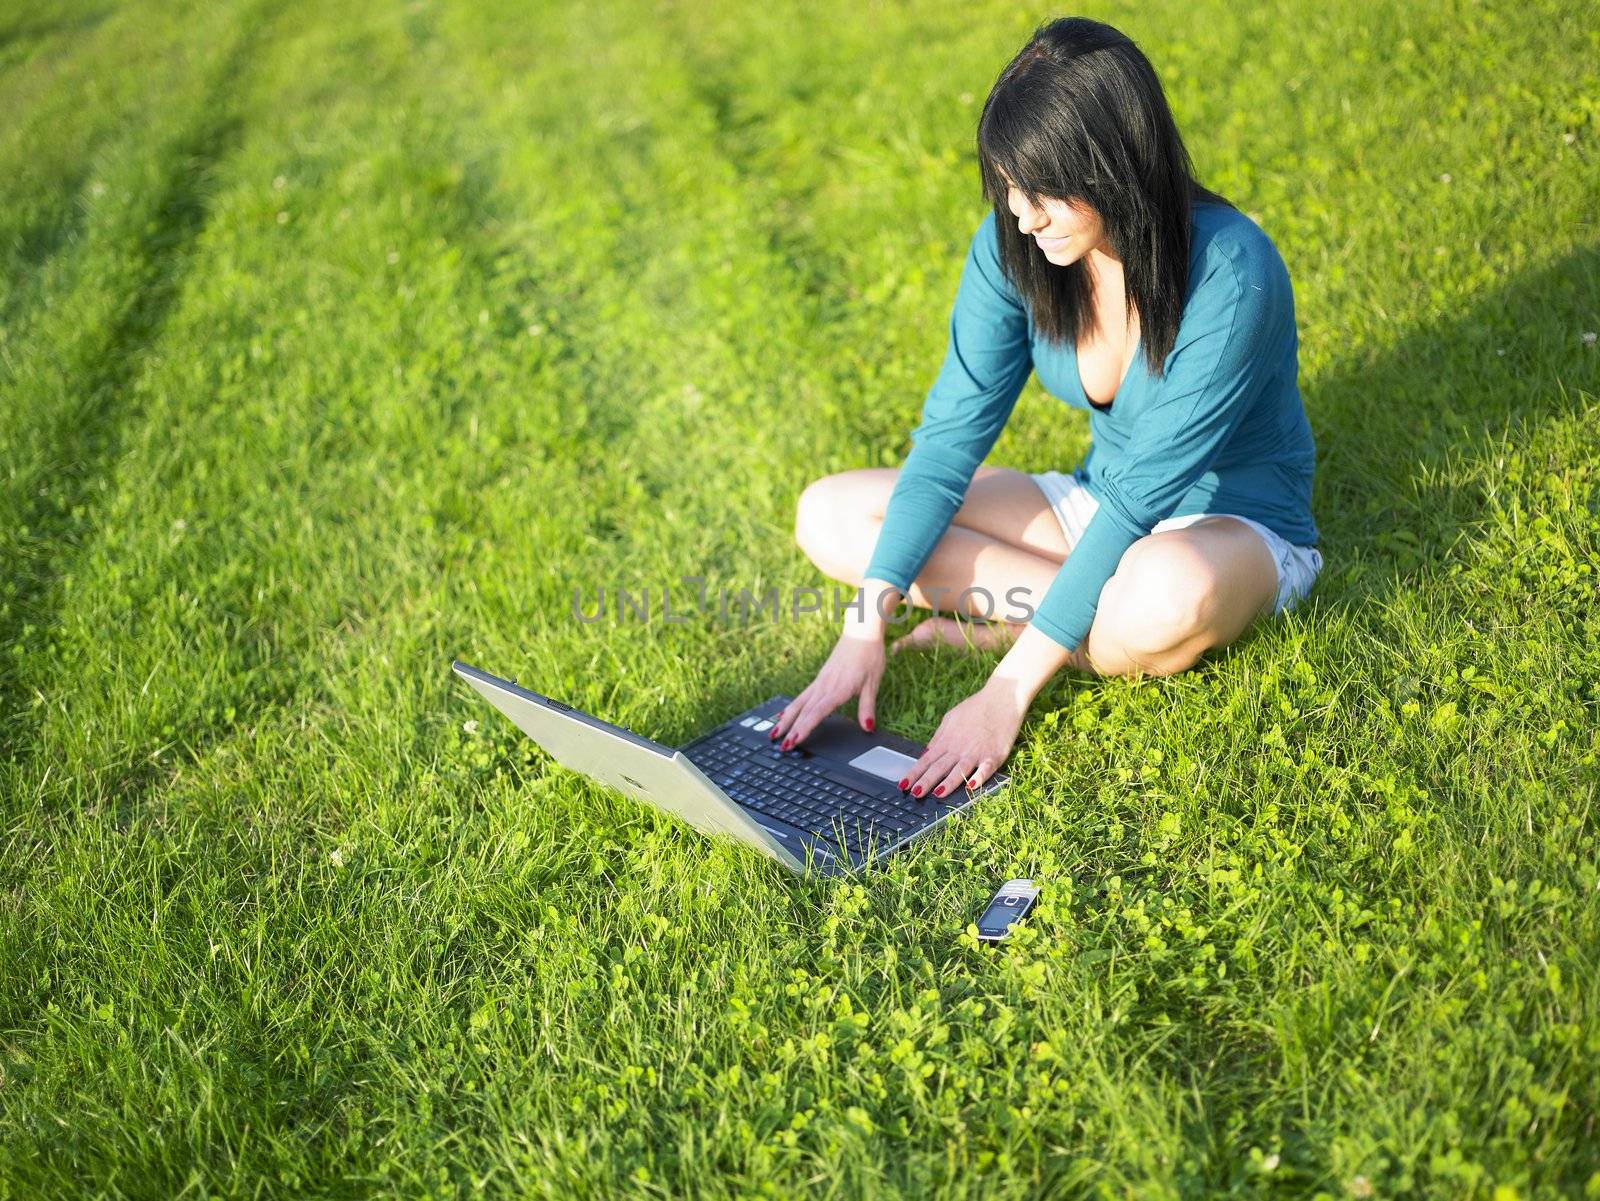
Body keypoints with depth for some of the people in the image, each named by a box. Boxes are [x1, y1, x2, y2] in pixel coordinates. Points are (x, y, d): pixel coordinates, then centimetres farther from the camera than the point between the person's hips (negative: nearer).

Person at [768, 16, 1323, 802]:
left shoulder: (1231, 274, -28)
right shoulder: (1013, 245, -13)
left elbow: (1140, 497, -30)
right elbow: (951, 434, -13)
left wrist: (1010, 688, -33)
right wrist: (866, 625, -23)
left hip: (1238, 525, -6)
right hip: (1103, 504, 6)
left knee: (1167, 595, -44)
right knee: (828, 514, -8)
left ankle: (994, 629, -13)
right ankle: (1102, 611, -15)